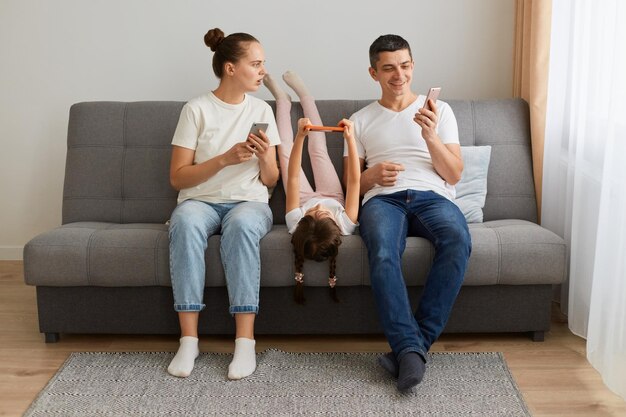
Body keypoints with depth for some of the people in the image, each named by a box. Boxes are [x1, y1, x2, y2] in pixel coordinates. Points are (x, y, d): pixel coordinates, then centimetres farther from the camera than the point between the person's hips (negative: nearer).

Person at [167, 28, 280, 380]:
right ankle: (189, 339, -33)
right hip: (201, 202, -1)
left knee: (241, 223, -36)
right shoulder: (197, 109, 0)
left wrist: (265, 157, -12)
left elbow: (270, 181, 10)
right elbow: (178, 177, -4)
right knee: (186, 221, -37)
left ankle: (245, 342, -36)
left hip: (249, 202, 1)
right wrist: (226, 158, -15)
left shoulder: (261, 109, 9)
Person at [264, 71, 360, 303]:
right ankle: (302, 93, 37)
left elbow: (293, 176, -46)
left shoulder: (296, 224, -48)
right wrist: (350, 139, -52)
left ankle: (282, 99, 36)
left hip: (305, 199, 0)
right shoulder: (346, 226, -49)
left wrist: (300, 136, -52)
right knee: (318, 150, 12)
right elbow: (354, 179, -47)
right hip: (334, 197, 1)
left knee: (285, 152, 8)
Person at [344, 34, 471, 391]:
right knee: (383, 253, -37)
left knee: (458, 241, -36)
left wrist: (430, 136, -7)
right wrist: (372, 175, -5)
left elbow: (454, 175, 10)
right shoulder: (361, 120, 21)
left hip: (433, 197, 0)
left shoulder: (440, 111, 18)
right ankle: (411, 348, -37)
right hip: (382, 199, 0)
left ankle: (416, 342, -31)